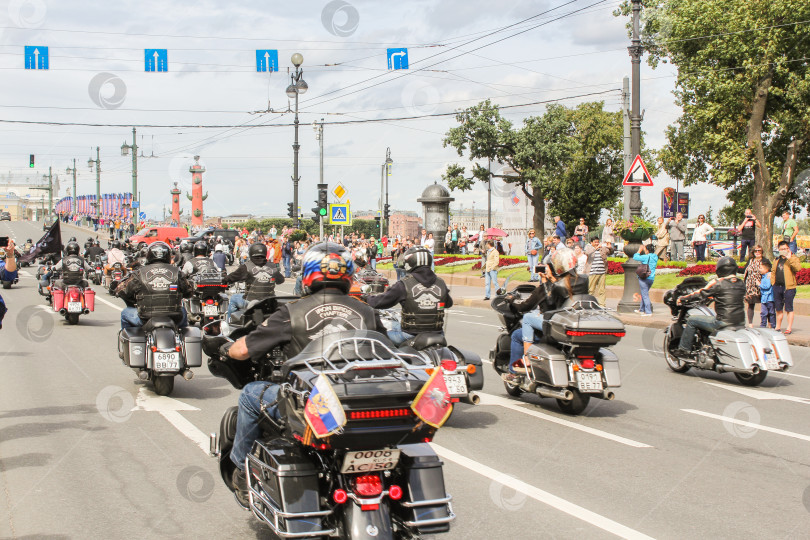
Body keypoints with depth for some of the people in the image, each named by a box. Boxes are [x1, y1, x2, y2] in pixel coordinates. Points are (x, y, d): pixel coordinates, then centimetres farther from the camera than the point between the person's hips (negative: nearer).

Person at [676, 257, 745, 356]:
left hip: (724, 322, -7)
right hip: (740, 321, 7)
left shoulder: (718, 282, -10)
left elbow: (701, 293, -3)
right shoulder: (741, 283, 9)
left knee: (692, 320, 9)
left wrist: (683, 298, 11)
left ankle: (684, 348, 13)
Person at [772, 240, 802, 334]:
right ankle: (778, 327, 22)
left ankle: (789, 328, 0)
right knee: (778, 309, 13)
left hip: (788, 287, -6)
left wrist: (789, 258, -24)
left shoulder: (793, 258, -2)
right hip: (777, 287, 6)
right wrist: (773, 282, 13)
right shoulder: (778, 260, 18)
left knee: (788, 308, -4)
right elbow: (773, 272, 27)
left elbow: (798, 268, -21)